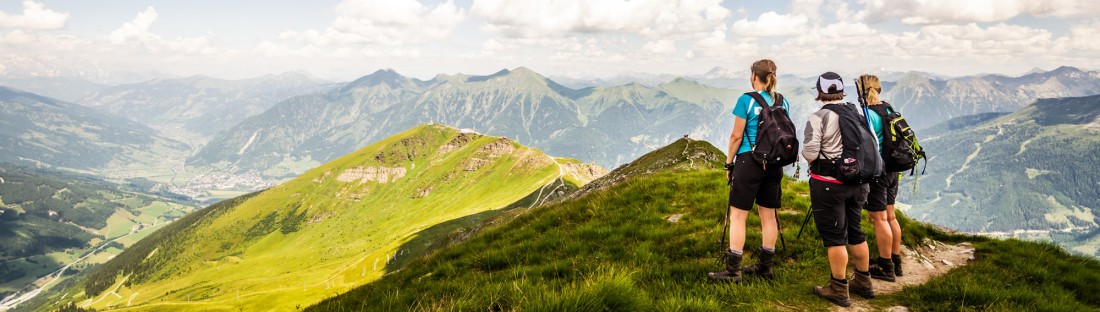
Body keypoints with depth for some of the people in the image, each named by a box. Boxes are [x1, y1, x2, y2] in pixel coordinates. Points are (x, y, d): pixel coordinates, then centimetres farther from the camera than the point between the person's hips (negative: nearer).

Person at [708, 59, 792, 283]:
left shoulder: (746, 100, -10)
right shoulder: (783, 102, 8)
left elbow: (736, 136, -9)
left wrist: (729, 163, 0)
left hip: (749, 162, -6)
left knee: (738, 215, -1)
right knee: (768, 215, 12)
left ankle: (733, 270, 0)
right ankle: (766, 266, 20)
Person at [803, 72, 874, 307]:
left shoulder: (818, 118, -15)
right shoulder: (857, 114, 5)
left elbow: (809, 155, -17)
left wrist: (808, 155, 4)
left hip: (828, 184, -6)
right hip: (855, 182, 6)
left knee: (834, 236, 1)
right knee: (855, 232, 18)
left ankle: (838, 290, 9)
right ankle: (863, 282, 30)